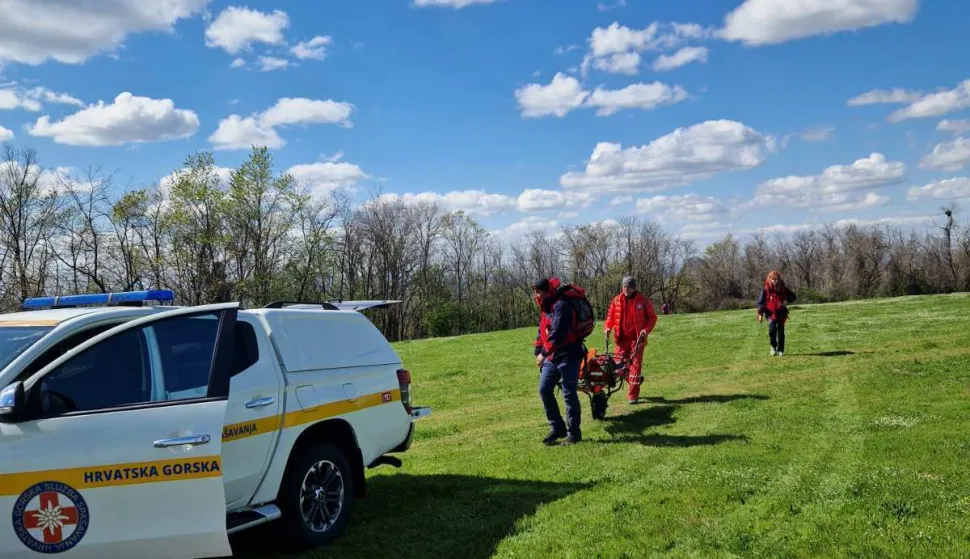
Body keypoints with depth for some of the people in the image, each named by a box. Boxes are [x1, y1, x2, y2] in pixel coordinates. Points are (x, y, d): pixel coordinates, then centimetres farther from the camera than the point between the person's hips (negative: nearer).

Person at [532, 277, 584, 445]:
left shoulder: (561, 305, -16)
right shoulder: (545, 308, 14)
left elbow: (558, 332, -26)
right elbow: (541, 333, 20)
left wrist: (544, 353, -26)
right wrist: (538, 353, 10)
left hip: (568, 356, -9)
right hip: (551, 357, 9)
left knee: (569, 395, -3)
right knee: (544, 391, 6)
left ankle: (574, 433, 7)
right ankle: (557, 428, 17)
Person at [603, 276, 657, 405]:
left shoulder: (643, 300, -3)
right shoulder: (617, 300, 4)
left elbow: (652, 317, 1)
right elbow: (610, 315, 13)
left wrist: (646, 329, -14)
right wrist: (607, 327, -4)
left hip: (637, 338, -3)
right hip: (622, 338, 3)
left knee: (635, 364, -6)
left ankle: (633, 396, -1)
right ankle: (636, 380, 33)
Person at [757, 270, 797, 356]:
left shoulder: (783, 289, 5)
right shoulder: (766, 290, -1)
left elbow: (793, 296, 15)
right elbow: (760, 302, 2)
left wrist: (787, 301, -7)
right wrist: (760, 314, -6)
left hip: (781, 314, 2)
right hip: (771, 313, -2)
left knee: (780, 332, 4)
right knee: (772, 330, -21)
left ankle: (780, 350, 18)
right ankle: (773, 346, 1)